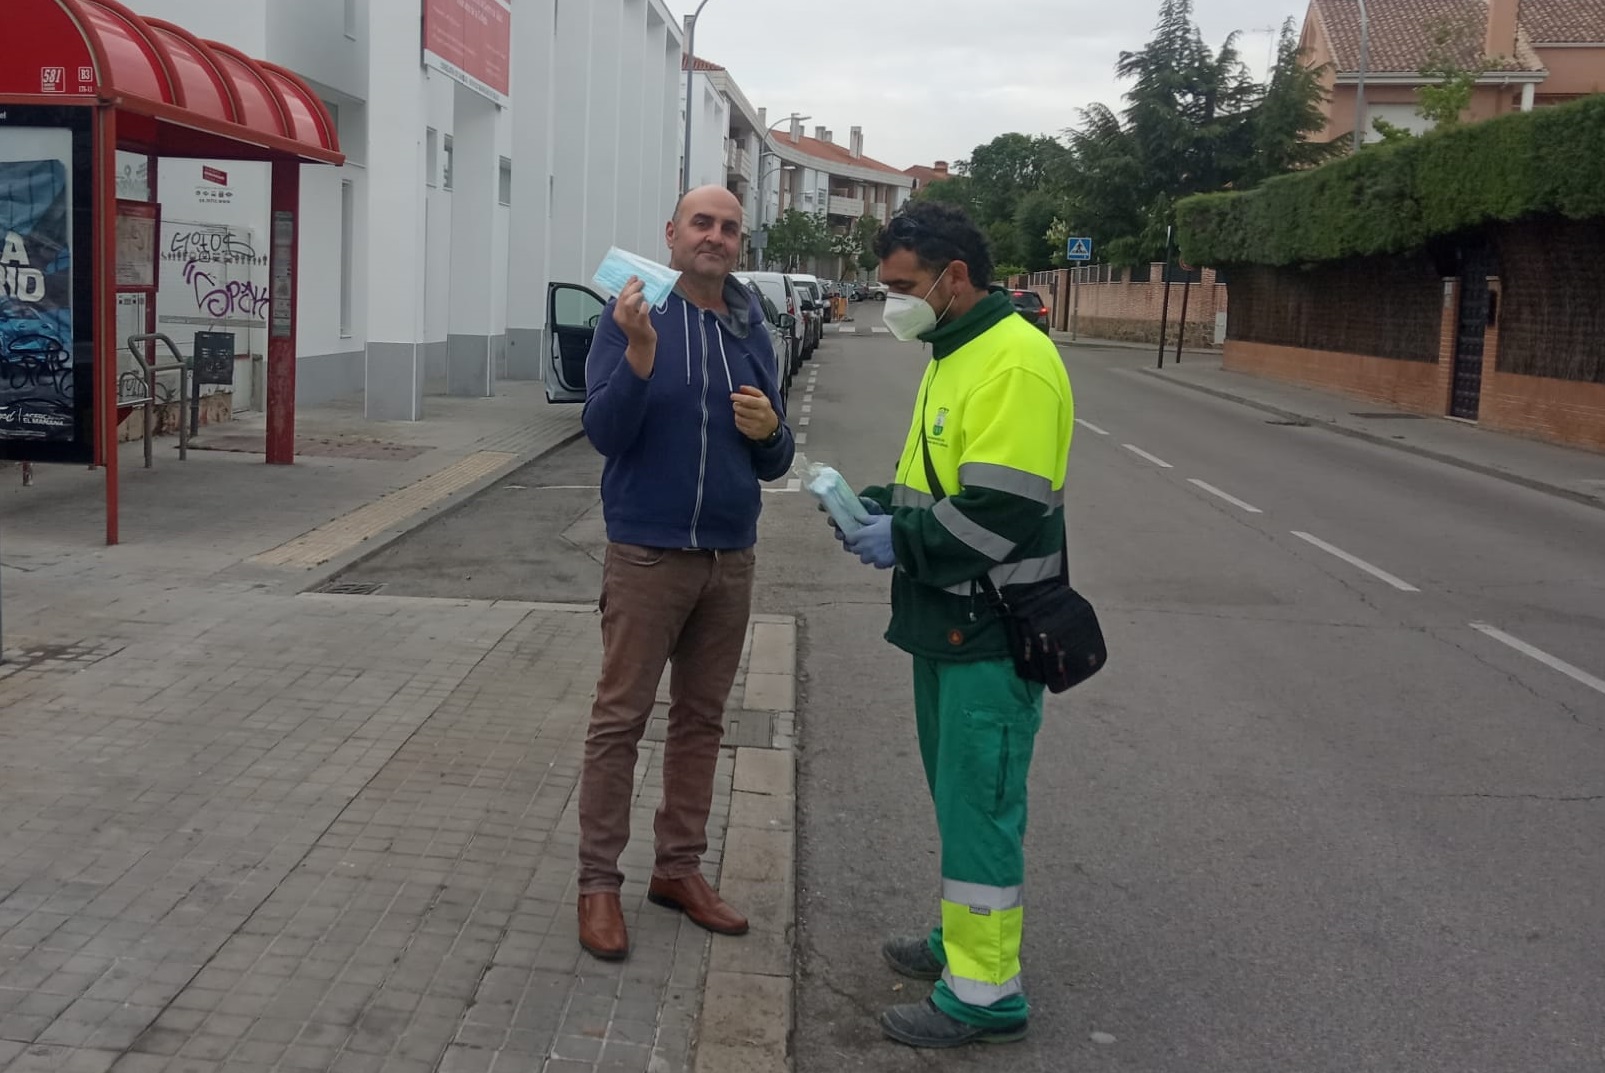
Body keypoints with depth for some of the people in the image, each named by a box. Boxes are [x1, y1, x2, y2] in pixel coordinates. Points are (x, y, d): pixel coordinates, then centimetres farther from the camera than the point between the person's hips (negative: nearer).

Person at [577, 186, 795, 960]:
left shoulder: (751, 331, 8)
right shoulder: (632, 314, -7)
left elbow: (774, 462, 12)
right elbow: (605, 433, -15)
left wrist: (769, 430, -11)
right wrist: (640, 351, -28)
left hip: (730, 557, 5)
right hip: (647, 553, -5)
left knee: (701, 720, 12)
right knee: (621, 720, 0)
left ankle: (679, 867, 24)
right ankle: (599, 882, 10)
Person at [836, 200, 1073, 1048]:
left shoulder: (1015, 362, -20)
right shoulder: (953, 355, 13)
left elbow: (1000, 510, -26)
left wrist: (899, 542, -17)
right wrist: (881, 506, 5)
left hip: (992, 630, -10)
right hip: (948, 620, 10)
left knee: (978, 804, -2)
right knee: (957, 792, 20)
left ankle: (983, 993, 9)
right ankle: (963, 938, 35)